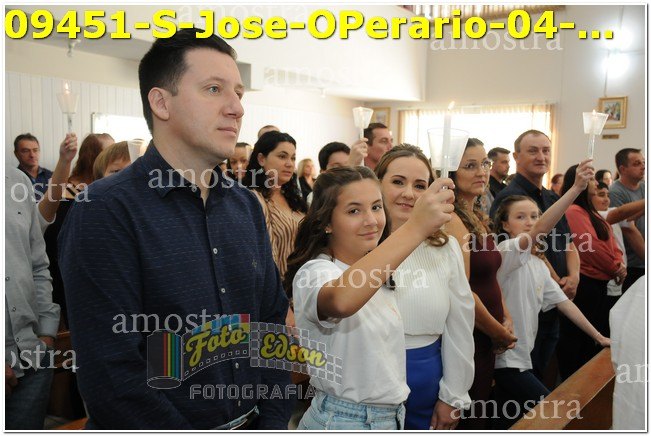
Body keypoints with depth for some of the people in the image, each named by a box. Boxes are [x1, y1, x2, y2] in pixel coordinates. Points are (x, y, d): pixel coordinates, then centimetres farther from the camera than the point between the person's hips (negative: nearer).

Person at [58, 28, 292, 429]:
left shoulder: (247, 206, 1)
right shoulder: (105, 212, -19)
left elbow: (273, 322, 4)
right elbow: (112, 377, -22)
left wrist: (273, 424, -5)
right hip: (166, 424, -5)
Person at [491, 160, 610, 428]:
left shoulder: (538, 265, 14)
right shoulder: (506, 252, -15)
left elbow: (563, 302, 16)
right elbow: (539, 231, -33)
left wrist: (598, 336, 13)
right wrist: (576, 188, -41)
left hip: (521, 358, 8)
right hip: (503, 358, -8)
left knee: (512, 420, 13)